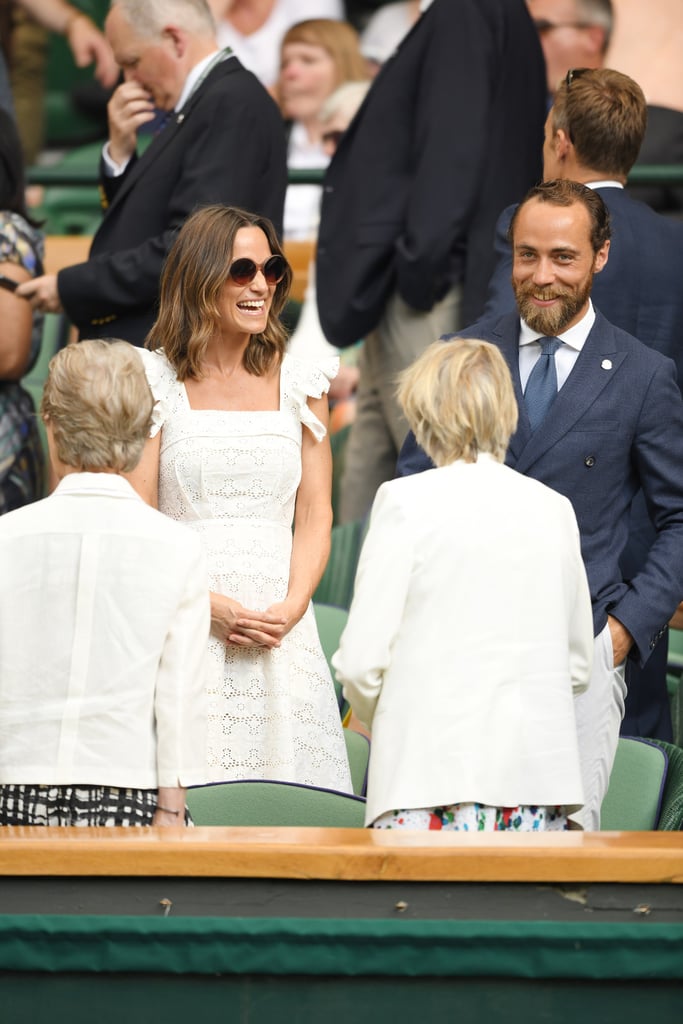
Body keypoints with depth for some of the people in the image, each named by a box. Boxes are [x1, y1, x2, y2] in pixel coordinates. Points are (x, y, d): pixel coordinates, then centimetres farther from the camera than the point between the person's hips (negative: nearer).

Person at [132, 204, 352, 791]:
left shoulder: (300, 385, 12)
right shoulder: (157, 383, 3)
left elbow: (316, 515, 10)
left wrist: (290, 608, -7)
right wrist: (206, 604, -13)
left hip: (282, 632, 2)